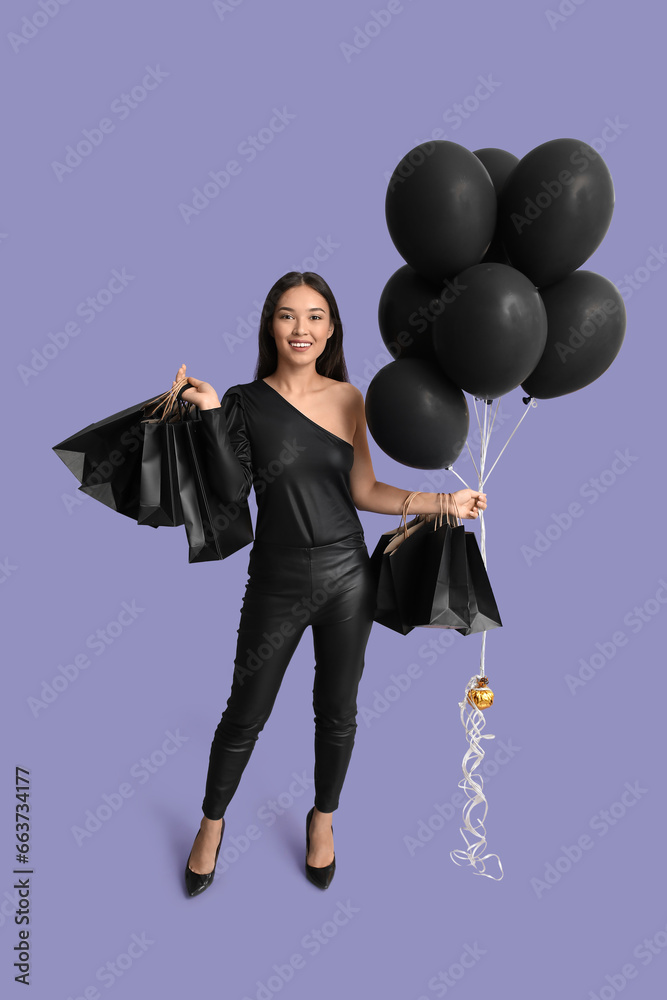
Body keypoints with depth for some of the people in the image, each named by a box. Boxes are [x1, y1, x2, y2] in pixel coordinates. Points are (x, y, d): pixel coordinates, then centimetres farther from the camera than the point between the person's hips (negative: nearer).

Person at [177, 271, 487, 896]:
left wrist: (445, 504, 0)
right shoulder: (245, 401, -3)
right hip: (277, 581, -2)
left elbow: (364, 492, 5)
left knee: (337, 710, 15)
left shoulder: (347, 398, 2)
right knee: (245, 714, 10)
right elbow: (232, 489, -14)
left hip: (347, 575, 2)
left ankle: (323, 818, 41)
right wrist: (210, 412, -19)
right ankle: (212, 823, 37)